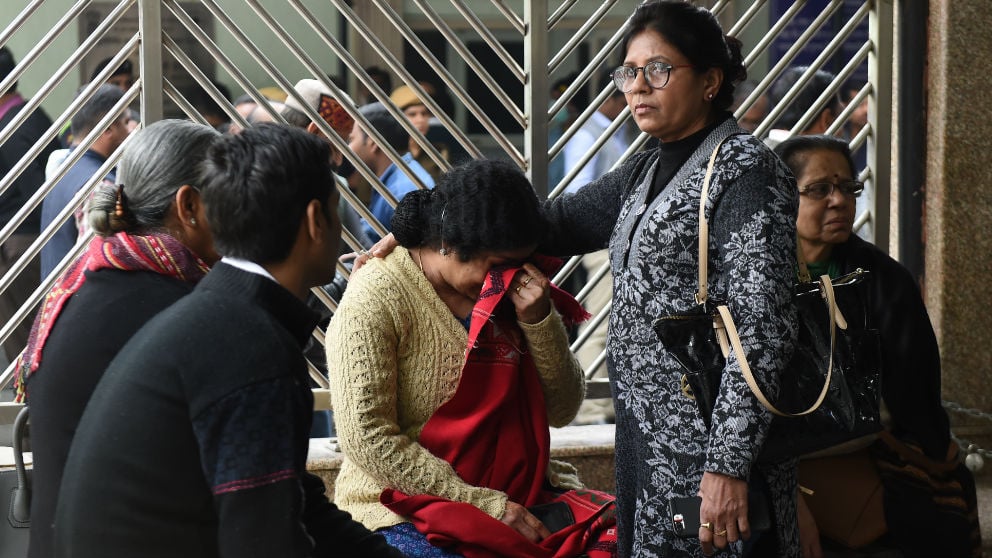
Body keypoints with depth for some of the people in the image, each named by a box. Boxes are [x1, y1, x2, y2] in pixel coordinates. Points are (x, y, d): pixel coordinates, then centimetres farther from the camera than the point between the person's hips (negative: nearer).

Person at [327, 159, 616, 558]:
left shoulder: (508, 290, 7)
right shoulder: (376, 301, -10)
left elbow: (561, 411, 9)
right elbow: (369, 439, -17)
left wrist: (539, 319, -8)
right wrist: (487, 505, -19)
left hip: (514, 496, 6)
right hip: (408, 507, -6)